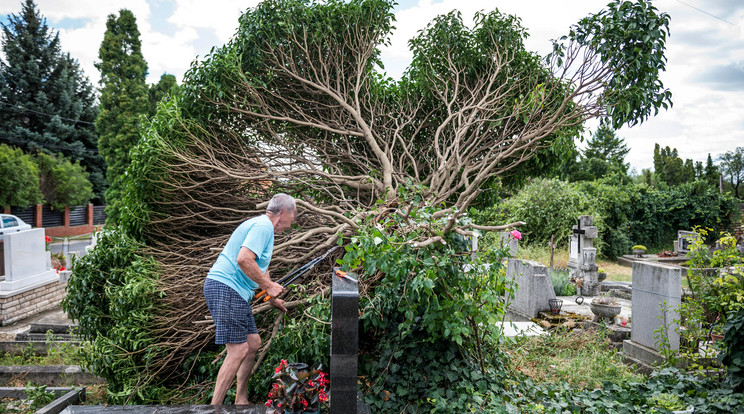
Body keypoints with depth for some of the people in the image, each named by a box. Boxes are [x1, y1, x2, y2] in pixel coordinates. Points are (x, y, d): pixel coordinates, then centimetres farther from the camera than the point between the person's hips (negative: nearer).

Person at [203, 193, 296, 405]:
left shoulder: (264, 228, 21)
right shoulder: (263, 226, -13)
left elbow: (260, 267, 34)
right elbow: (243, 260, -27)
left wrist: (273, 297, 42)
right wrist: (269, 286, -16)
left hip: (236, 293, 11)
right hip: (225, 287, -11)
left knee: (253, 343, 14)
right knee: (239, 349, -12)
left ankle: (241, 400, 24)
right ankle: (215, 407, -6)